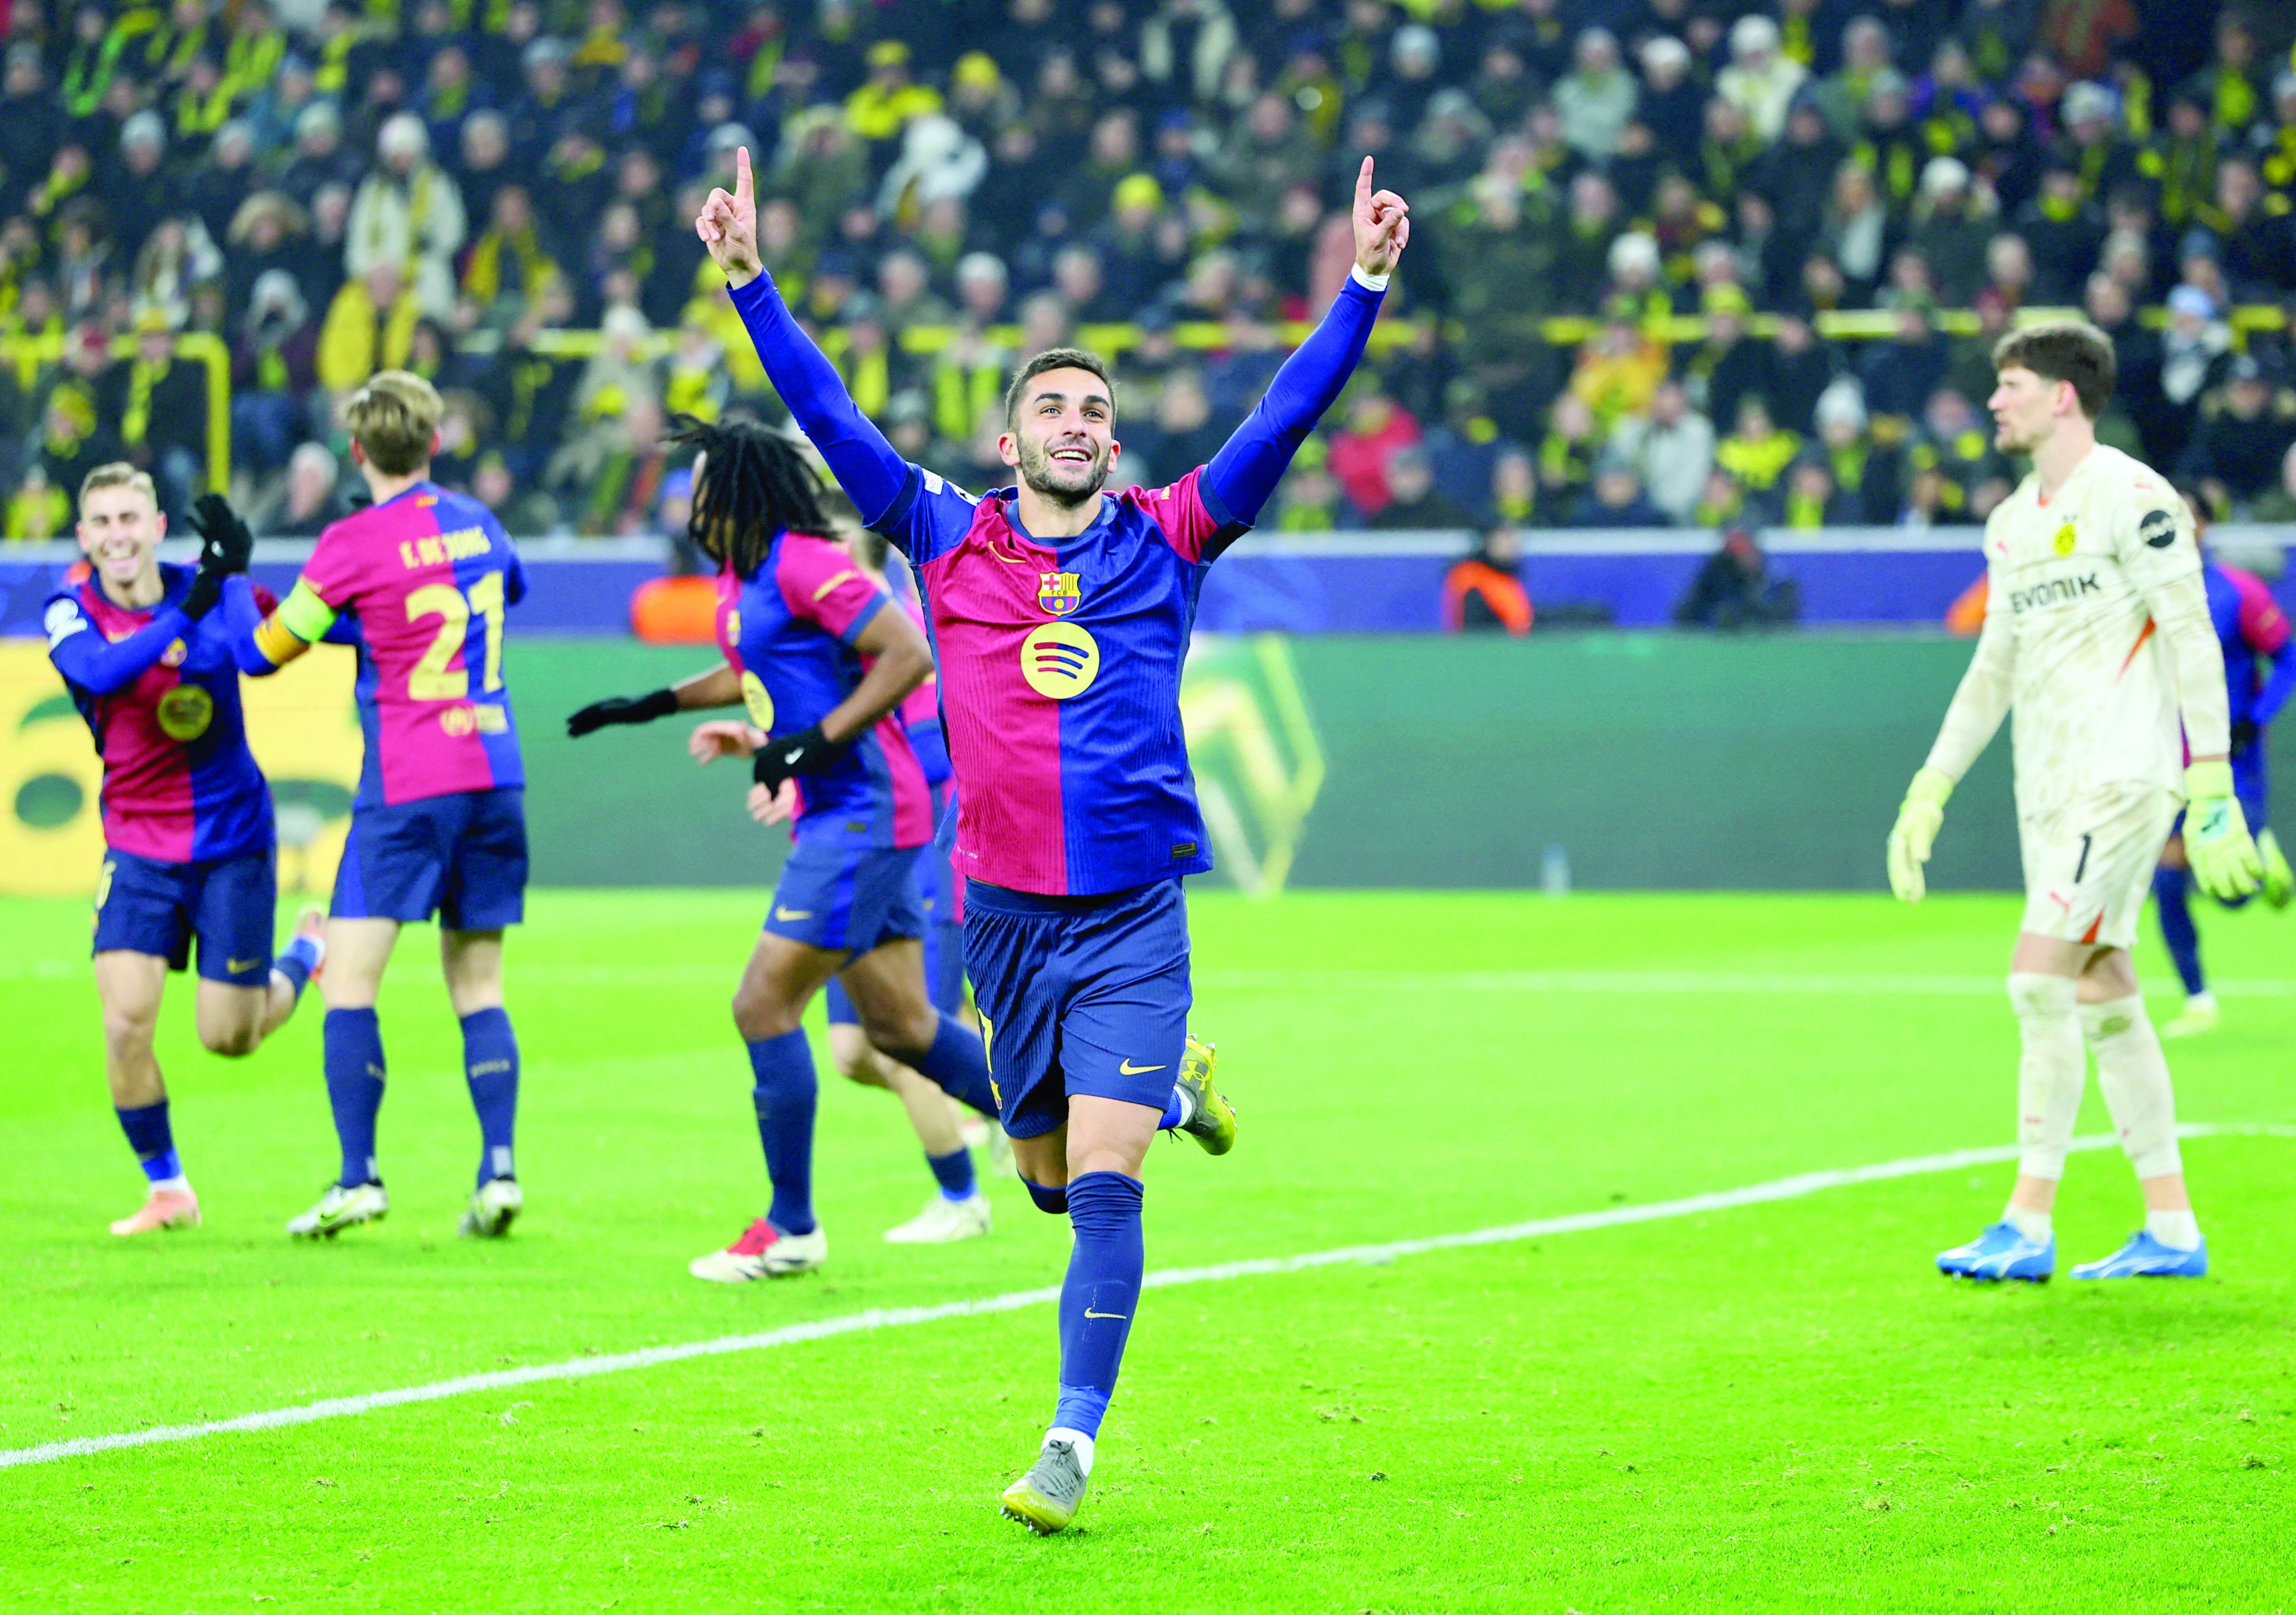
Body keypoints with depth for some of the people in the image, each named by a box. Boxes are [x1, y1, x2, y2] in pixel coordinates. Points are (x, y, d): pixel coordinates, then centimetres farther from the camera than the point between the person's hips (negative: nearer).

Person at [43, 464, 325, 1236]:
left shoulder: (215, 592, -7)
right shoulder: (71, 613, -8)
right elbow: (101, 672, -30)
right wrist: (185, 614, -40)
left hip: (232, 838, -1)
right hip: (138, 845, 1)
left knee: (227, 1037, 3)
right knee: (126, 1020, -14)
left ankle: (307, 952, 37)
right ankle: (165, 1189, 7)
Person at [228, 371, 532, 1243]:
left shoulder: (355, 543, -9)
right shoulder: (476, 524, 9)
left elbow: (262, 652, -1)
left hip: (407, 787, -6)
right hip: (496, 777, 6)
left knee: (348, 976, -2)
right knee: (477, 984, 10)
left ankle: (358, 1179, -9)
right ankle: (499, 1168, -2)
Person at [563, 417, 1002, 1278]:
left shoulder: (803, 564, -16)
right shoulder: (745, 575, 14)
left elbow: (910, 656, -22)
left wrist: (813, 743, -23)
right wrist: (655, 705, 31)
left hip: (863, 815, -10)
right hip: (841, 818, 10)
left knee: (765, 1005, -9)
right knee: (901, 1026, 12)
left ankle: (791, 1228, 0)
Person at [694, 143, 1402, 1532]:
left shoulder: (1167, 543, 3)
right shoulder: (952, 542, 5)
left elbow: (1287, 420, -2)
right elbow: (832, 419, 2)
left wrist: (1366, 287, -11)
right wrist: (750, 283, -4)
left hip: (1135, 911, -2)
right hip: (1005, 911, 2)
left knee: (1104, 1183, -12)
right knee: (1051, 1180, 15)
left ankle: (1074, 1440, -7)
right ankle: (1173, 1083, 48)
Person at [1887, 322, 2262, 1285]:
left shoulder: (2131, 498, -10)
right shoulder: (2012, 523, 16)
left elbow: (2193, 642, -13)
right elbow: (1995, 665, 23)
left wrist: (2211, 789, -18)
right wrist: (1930, 789, 17)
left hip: (2123, 773, -8)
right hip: (2049, 788, 8)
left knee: (2041, 977, -14)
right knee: (2102, 997, 7)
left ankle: (2029, 1225, -12)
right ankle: (2171, 1232, 10)